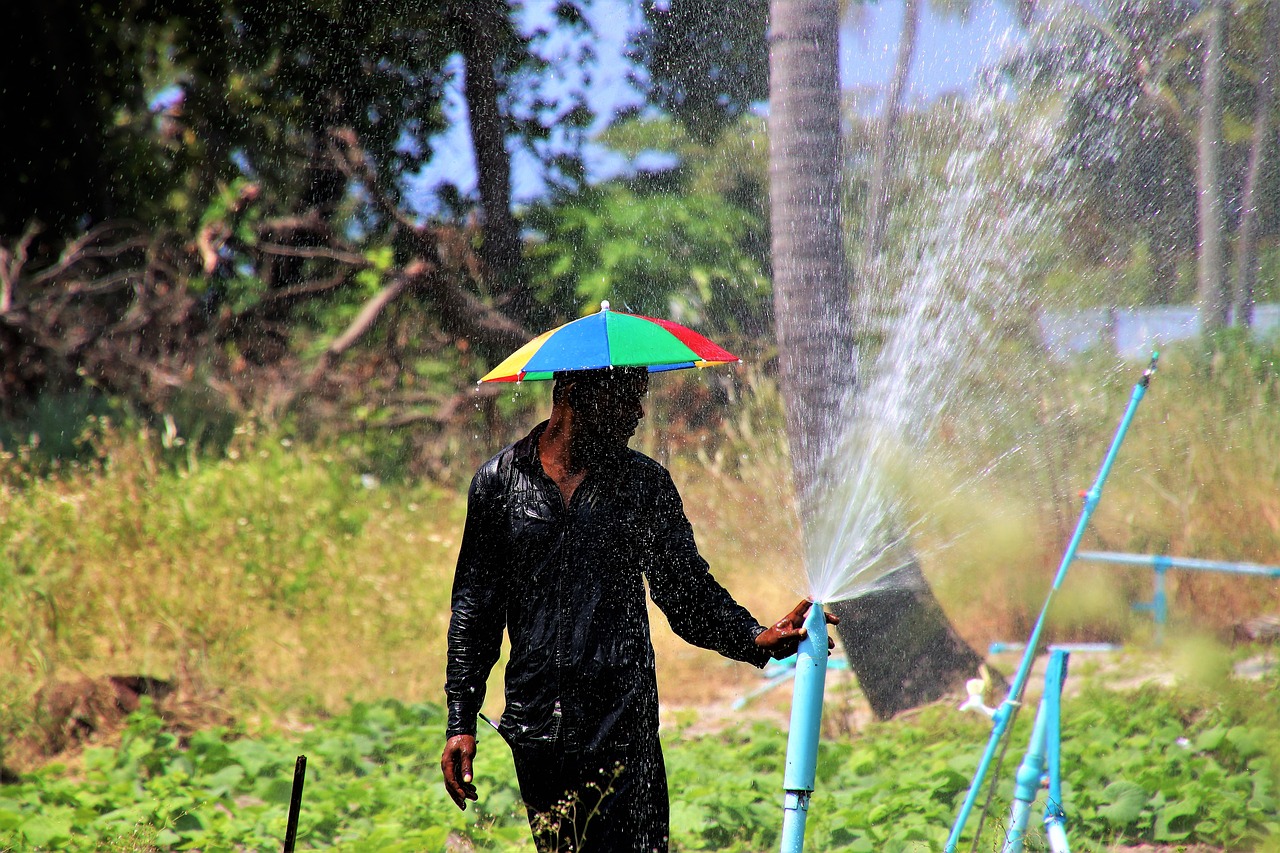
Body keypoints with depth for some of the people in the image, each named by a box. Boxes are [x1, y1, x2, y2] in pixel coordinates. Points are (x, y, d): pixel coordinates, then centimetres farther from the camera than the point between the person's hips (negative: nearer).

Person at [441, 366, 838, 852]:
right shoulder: (498, 483, 7)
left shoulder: (645, 484, 7)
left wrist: (756, 639, -11)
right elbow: (474, 607, 10)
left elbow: (688, 593, 8)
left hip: (621, 726, -1)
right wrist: (460, 723, 5)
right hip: (535, 730, 1)